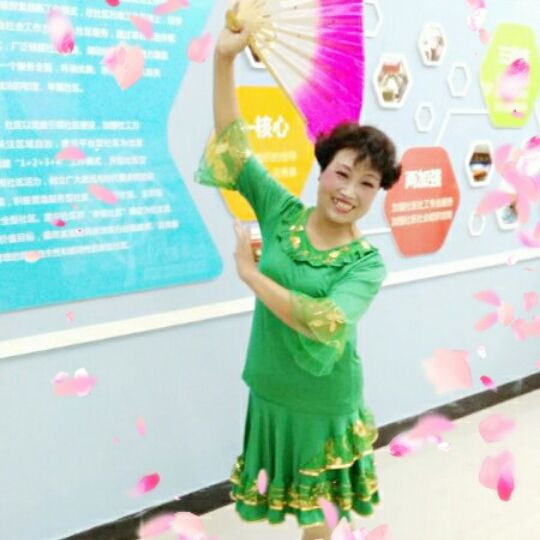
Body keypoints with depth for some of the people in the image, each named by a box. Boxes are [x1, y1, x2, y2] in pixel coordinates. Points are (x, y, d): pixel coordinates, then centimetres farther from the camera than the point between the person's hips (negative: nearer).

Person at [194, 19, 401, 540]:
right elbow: (232, 146, -11)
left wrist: (251, 275, -26)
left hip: (323, 403, -2)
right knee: (284, 498, 19)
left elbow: (328, 322, -30)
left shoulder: (366, 264, -15)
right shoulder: (282, 213, -8)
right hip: (269, 390, 3)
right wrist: (225, 58, -20)